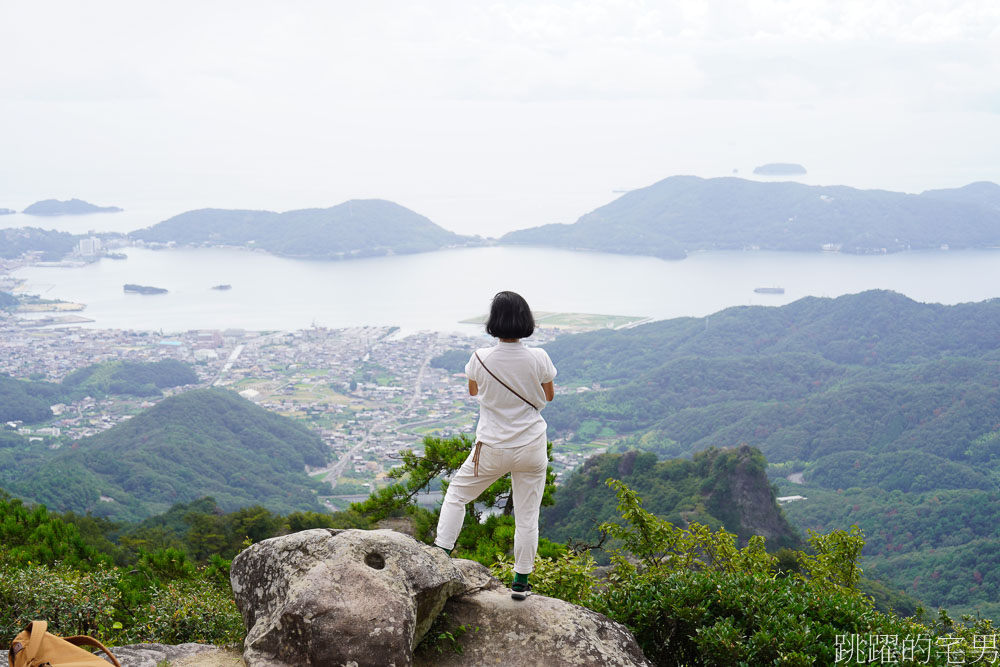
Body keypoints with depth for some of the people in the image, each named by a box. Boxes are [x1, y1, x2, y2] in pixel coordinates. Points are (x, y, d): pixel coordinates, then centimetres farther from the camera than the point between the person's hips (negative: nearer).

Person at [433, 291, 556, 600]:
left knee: (457, 493, 22)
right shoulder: (538, 358, -14)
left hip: (492, 449, 0)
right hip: (531, 448, 1)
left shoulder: (481, 359, -14)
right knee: (527, 514, 11)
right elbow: (549, 395, 4)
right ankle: (521, 581, 18)